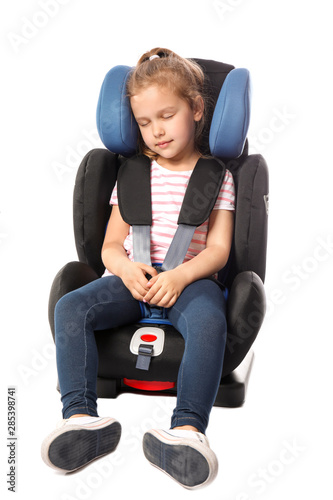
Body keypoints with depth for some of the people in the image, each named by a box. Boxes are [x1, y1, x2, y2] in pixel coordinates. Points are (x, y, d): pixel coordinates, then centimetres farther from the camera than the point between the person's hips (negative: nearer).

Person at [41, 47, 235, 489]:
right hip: (133, 277, 3)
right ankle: (82, 419, -31)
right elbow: (111, 245, 13)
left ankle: (187, 429, -41)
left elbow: (218, 249, 1)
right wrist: (127, 268, -12)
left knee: (209, 320, -37)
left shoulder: (216, 175, 11)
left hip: (190, 279, -2)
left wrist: (180, 276, -19)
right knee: (70, 308, -25)